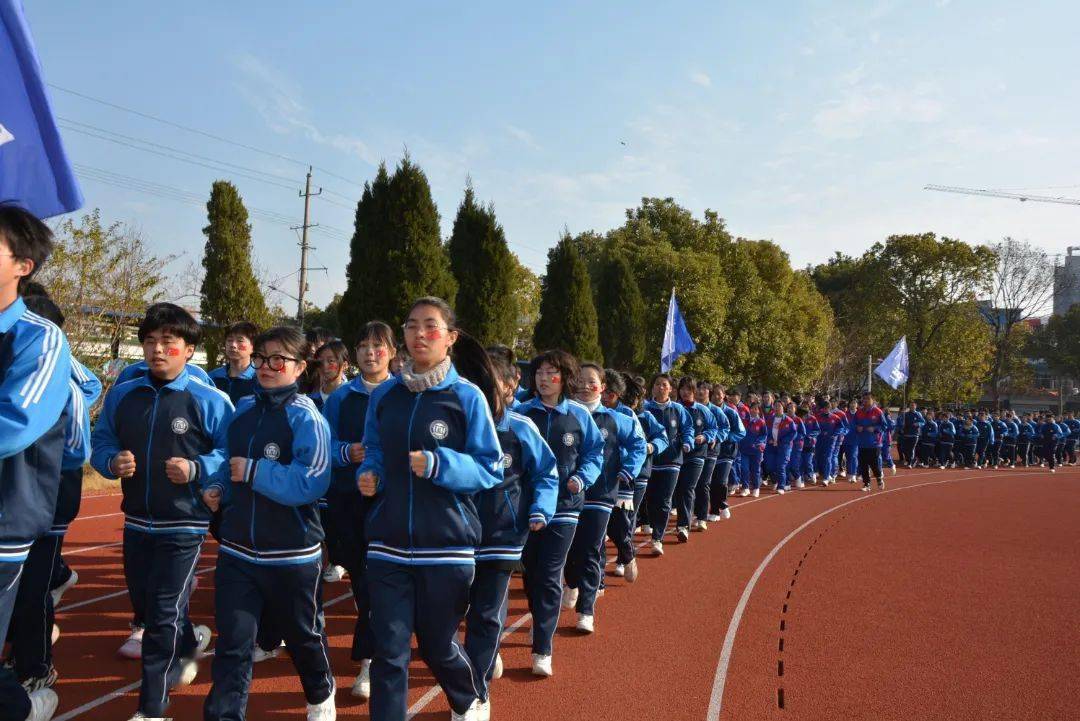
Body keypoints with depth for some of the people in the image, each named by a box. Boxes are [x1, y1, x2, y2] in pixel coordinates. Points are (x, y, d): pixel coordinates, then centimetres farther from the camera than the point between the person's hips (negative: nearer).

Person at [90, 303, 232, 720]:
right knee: (144, 607, 21)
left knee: (163, 615, -1)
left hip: (183, 526, -6)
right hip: (136, 522, 6)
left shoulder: (210, 401, -11)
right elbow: (100, 443, 10)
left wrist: (197, 469, -24)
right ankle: (190, 642, 51)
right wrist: (112, 462, -12)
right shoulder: (121, 395, 3)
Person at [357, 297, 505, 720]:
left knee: (437, 645, 17)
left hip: (445, 544, -2)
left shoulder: (468, 396, -8)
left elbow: (490, 468, -8)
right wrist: (368, 476, -8)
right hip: (388, 542, 2)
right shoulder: (384, 395, 3)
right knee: (389, 652, 0)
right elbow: (373, 455, 14)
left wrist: (439, 466, -23)